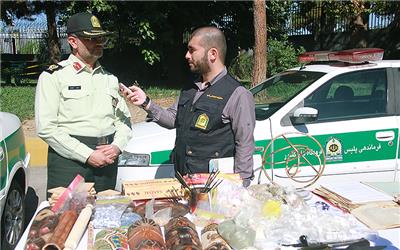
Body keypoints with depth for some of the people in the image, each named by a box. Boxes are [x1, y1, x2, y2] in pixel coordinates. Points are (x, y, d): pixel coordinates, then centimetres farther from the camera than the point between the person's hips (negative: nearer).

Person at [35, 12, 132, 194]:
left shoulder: (110, 79, 15)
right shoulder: (53, 76, -2)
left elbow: (124, 119, 14)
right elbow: (46, 128, -10)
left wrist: (117, 146, -6)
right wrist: (87, 155, -14)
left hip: (107, 161, 5)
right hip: (68, 159, -4)